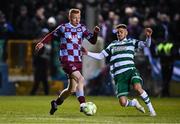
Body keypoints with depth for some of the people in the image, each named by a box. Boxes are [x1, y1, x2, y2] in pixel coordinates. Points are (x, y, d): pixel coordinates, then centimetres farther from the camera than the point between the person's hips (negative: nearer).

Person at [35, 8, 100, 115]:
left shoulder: (82, 28, 8)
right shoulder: (63, 28, -2)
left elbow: (93, 41, 3)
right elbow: (52, 35, 12)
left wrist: (96, 33, -15)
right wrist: (42, 43, -2)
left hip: (78, 61, 5)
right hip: (67, 60, -5)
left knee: (72, 89, 9)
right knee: (80, 80, -26)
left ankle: (56, 103, 32)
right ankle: (83, 105, -24)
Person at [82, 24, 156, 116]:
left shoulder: (131, 42, 11)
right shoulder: (112, 45, 20)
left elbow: (146, 45, 0)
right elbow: (100, 56, 23)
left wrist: (148, 36, -20)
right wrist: (88, 53, 12)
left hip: (130, 70, -2)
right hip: (119, 76, 2)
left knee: (138, 88, -33)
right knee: (123, 103, -9)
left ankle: (151, 109, -15)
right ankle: (134, 103, 27)